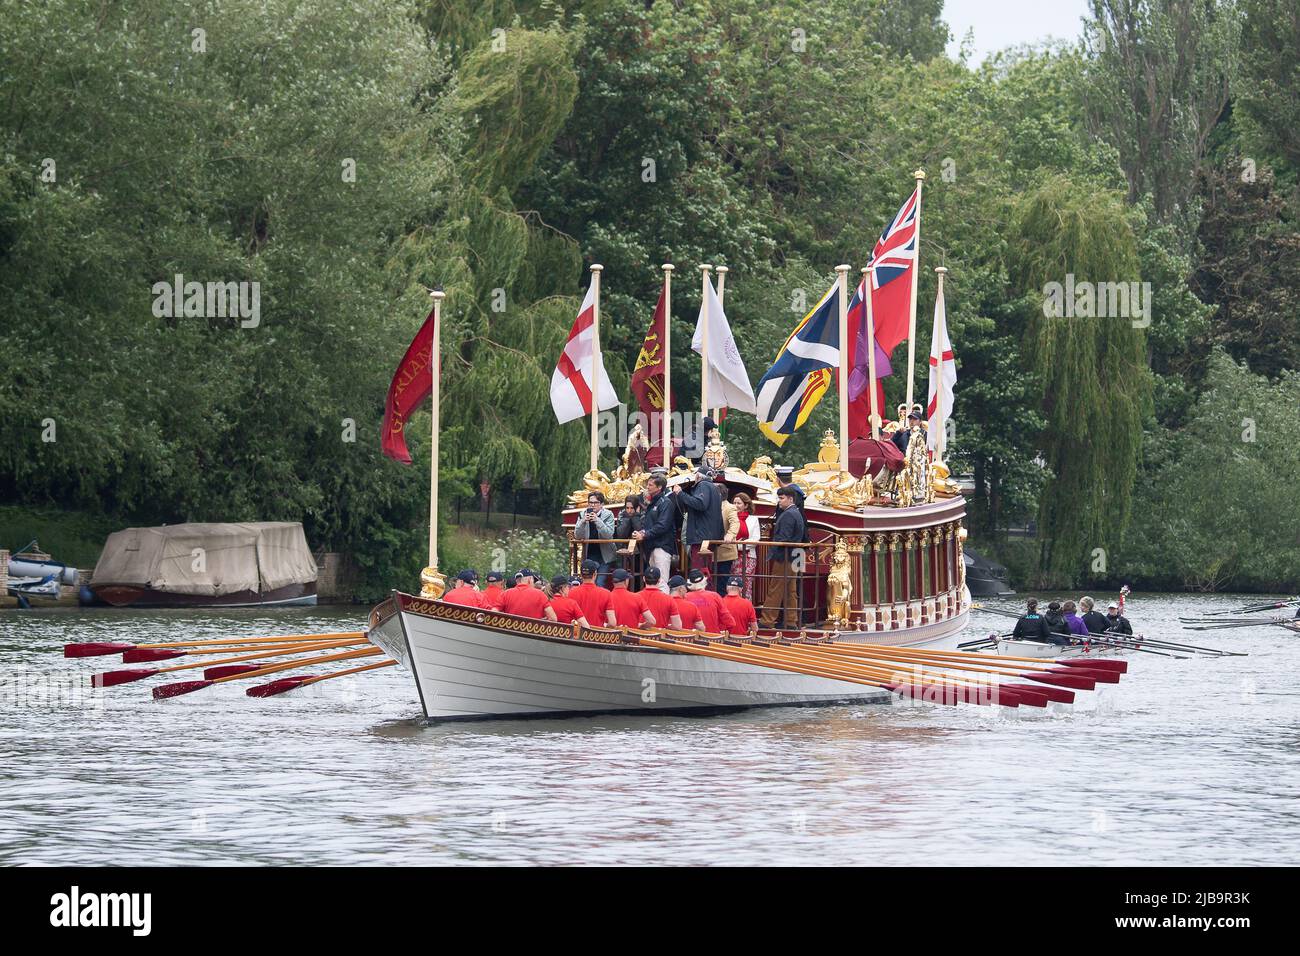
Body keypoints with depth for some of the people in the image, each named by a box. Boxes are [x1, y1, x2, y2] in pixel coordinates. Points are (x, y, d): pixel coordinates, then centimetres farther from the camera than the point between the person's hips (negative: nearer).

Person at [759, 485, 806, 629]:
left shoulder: (788, 515, -15)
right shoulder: (797, 513, 16)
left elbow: (783, 539, -21)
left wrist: (771, 553, -16)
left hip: (783, 558, -10)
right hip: (793, 560, 10)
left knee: (775, 591, -7)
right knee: (791, 591, 12)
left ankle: (767, 622, -6)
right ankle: (792, 621, 13)